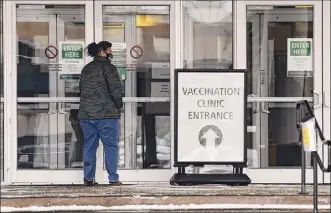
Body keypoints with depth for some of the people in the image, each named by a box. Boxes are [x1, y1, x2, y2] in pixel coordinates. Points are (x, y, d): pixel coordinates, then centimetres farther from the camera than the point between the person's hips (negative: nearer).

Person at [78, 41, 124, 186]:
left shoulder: (86, 69, 14)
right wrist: (118, 105, 1)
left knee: (89, 145, 9)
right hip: (106, 114, -6)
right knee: (111, 146, 1)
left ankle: (88, 178, 7)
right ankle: (113, 179, 0)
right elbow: (117, 90, -15)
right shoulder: (108, 67, -9)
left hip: (86, 114, 6)